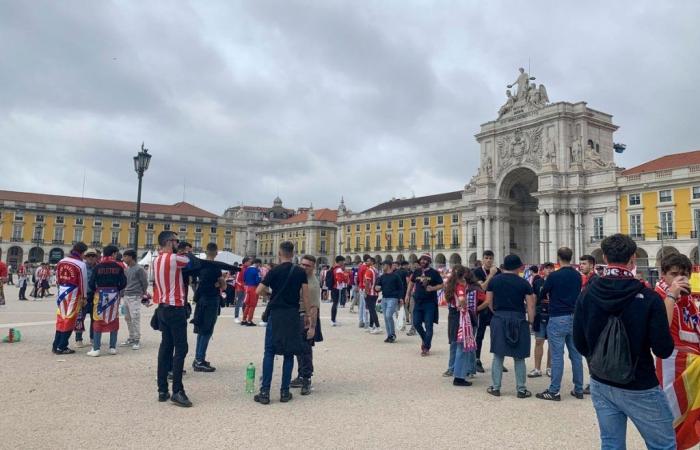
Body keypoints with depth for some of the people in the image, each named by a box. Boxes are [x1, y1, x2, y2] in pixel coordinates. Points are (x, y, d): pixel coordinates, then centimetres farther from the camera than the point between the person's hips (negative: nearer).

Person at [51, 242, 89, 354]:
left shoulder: (61, 262, 6)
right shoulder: (81, 264, -12)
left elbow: (57, 279, 13)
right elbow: (83, 282, -8)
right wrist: (83, 297, 2)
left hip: (61, 292, 6)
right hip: (73, 294, -6)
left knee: (61, 318, 15)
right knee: (69, 320, 2)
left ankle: (56, 345, 21)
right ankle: (61, 347, 6)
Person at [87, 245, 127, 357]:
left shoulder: (98, 266, -4)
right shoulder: (118, 266, -3)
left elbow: (91, 283, -5)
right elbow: (123, 283, -4)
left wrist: (96, 290, 14)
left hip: (100, 294, -1)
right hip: (114, 295, 1)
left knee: (98, 321, 5)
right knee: (113, 320, 10)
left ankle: (96, 349, 3)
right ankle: (113, 348, 14)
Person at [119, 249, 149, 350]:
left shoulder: (139, 269, -10)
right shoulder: (126, 269, 12)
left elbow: (145, 282, -5)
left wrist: (142, 294, 4)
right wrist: (124, 291, 14)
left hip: (135, 297, -8)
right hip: (126, 296, 8)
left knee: (135, 318, -9)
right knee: (128, 318, 13)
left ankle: (137, 340, -3)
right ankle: (131, 339, 23)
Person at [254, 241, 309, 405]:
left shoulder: (274, 271, -3)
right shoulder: (300, 272, 1)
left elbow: (258, 291, 0)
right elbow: (305, 297, -1)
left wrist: (265, 277, 17)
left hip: (276, 314, -1)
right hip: (293, 315, 1)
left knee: (269, 353, 4)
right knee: (289, 354, 9)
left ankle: (265, 392, 2)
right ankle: (285, 392, 12)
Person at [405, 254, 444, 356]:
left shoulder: (434, 273, -5)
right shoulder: (416, 272, 7)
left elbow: (441, 285, -3)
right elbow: (411, 283, 19)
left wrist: (433, 288, -21)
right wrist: (407, 295, 13)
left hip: (430, 303, -4)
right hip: (418, 302, 4)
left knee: (428, 326, -2)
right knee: (416, 323, 6)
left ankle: (426, 348, 8)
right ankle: (424, 339, 32)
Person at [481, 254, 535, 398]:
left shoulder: (494, 280, 2)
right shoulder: (523, 283, -2)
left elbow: (489, 302, 5)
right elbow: (531, 305, -4)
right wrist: (530, 322, 4)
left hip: (499, 320, 1)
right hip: (518, 320, -1)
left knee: (498, 355, 9)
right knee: (519, 357, 8)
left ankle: (495, 387, 13)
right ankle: (521, 389, 14)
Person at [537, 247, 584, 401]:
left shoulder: (554, 276, -13)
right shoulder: (577, 275, 4)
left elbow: (543, 293, 2)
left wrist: (552, 294, 24)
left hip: (558, 319, -6)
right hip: (575, 318, 6)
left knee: (557, 356, -3)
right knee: (576, 355, 11)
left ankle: (554, 391, 2)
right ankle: (579, 390, 18)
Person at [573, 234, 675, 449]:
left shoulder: (586, 295, -5)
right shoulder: (649, 298, -17)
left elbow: (580, 345, -1)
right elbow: (664, 350, -14)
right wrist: (667, 306, -1)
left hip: (601, 385, 4)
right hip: (639, 388, -4)